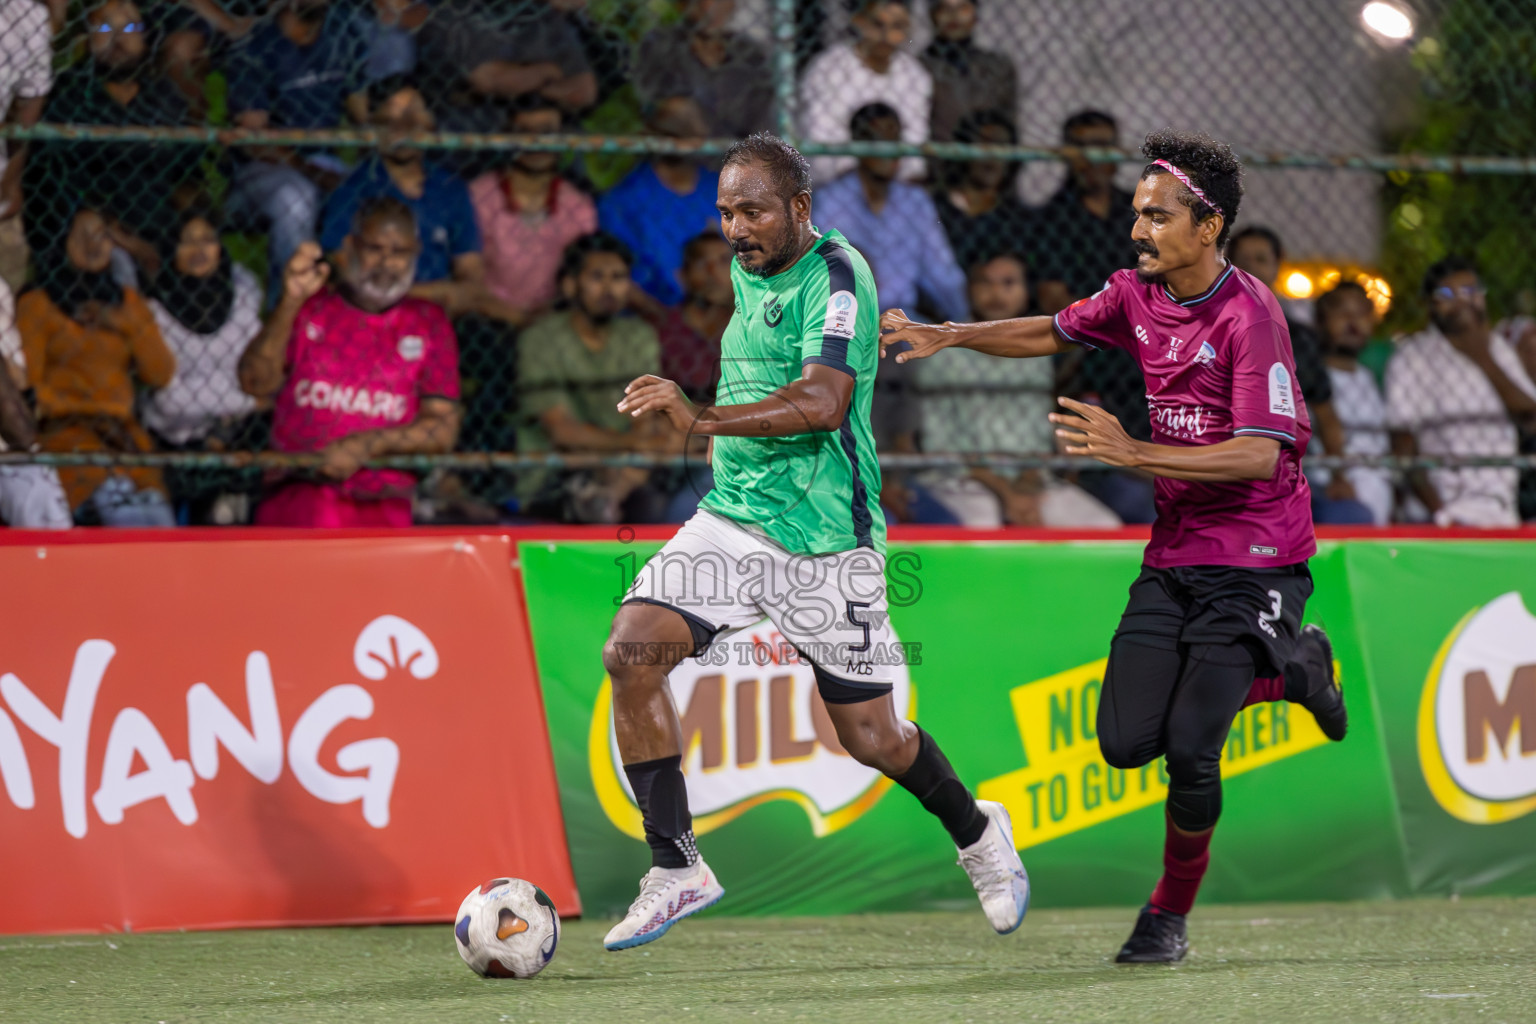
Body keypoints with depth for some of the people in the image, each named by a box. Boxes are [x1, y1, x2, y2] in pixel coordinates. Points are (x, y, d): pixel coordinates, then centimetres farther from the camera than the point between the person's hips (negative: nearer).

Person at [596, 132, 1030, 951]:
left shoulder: (834, 275, -15)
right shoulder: (748, 271, 11)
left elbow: (824, 401, -30)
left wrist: (705, 420, -39)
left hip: (824, 536, -7)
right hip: (732, 517, 7)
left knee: (870, 737, 2)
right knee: (630, 653, -15)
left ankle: (978, 836, 33)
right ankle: (676, 869, -7)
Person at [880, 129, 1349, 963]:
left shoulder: (1249, 316, -17)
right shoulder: (1137, 295, 5)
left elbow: (1261, 455, -26)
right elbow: (1053, 332, 23)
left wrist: (1132, 452, -29)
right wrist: (948, 336, 9)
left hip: (1253, 560, -7)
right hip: (1173, 557, 7)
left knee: (1190, 748, -17)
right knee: (1127, 742, -4)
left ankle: (1170, 916, 8)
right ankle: (1286, 669, 21)